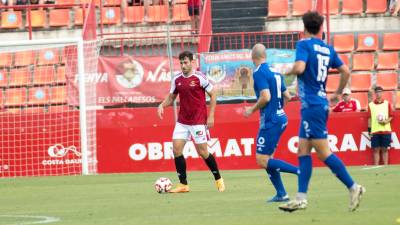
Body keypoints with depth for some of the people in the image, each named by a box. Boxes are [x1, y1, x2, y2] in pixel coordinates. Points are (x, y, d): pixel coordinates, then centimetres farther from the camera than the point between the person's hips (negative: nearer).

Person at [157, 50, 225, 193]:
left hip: (198, 121, -5)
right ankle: (183, 185, 1)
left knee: (202, 152, -2)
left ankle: (218, 179, 19)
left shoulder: (199, 77, -9)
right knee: (176, 149, -6)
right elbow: (171, 97, 15)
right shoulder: (177, 80, 5)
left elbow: (213, 95, -3)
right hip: (182, 121, 5)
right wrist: (162, 105, -6)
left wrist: (211, 116, -8)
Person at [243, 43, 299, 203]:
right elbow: (287, 96, 15)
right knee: (266, 159, 14)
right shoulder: (275, 71, 12)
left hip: (270, 122, -9)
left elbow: (265, 97, -23)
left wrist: (252, 109, -8)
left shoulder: (259, 73, -13)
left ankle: (300, 170, -17)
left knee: (262, 161, -7)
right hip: (280, 118, 9)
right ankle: (281, 194, 10)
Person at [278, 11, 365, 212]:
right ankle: (301, 198, 5)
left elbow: (299, 67, -24)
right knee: (303, 151, 8)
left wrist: (288, 71, -3)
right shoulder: (328, 49, 12)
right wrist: (337, 93, 26)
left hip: (311, 105, -8)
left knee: (323, 152, -7)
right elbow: (345, 71, 14)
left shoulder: (304, 44, -9)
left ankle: (353, 187, -7)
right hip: (321, 103, 8)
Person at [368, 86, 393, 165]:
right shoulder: (371, 105, 6)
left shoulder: (387, 103, 7)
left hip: (386, 130, 0)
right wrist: (369, 130, 1)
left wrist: (386, 121, -13)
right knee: (376, 150, 0)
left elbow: (391, 116, 7)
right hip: (375, 131, 0)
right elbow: (369, 118, 6)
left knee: (384, 149, 3)